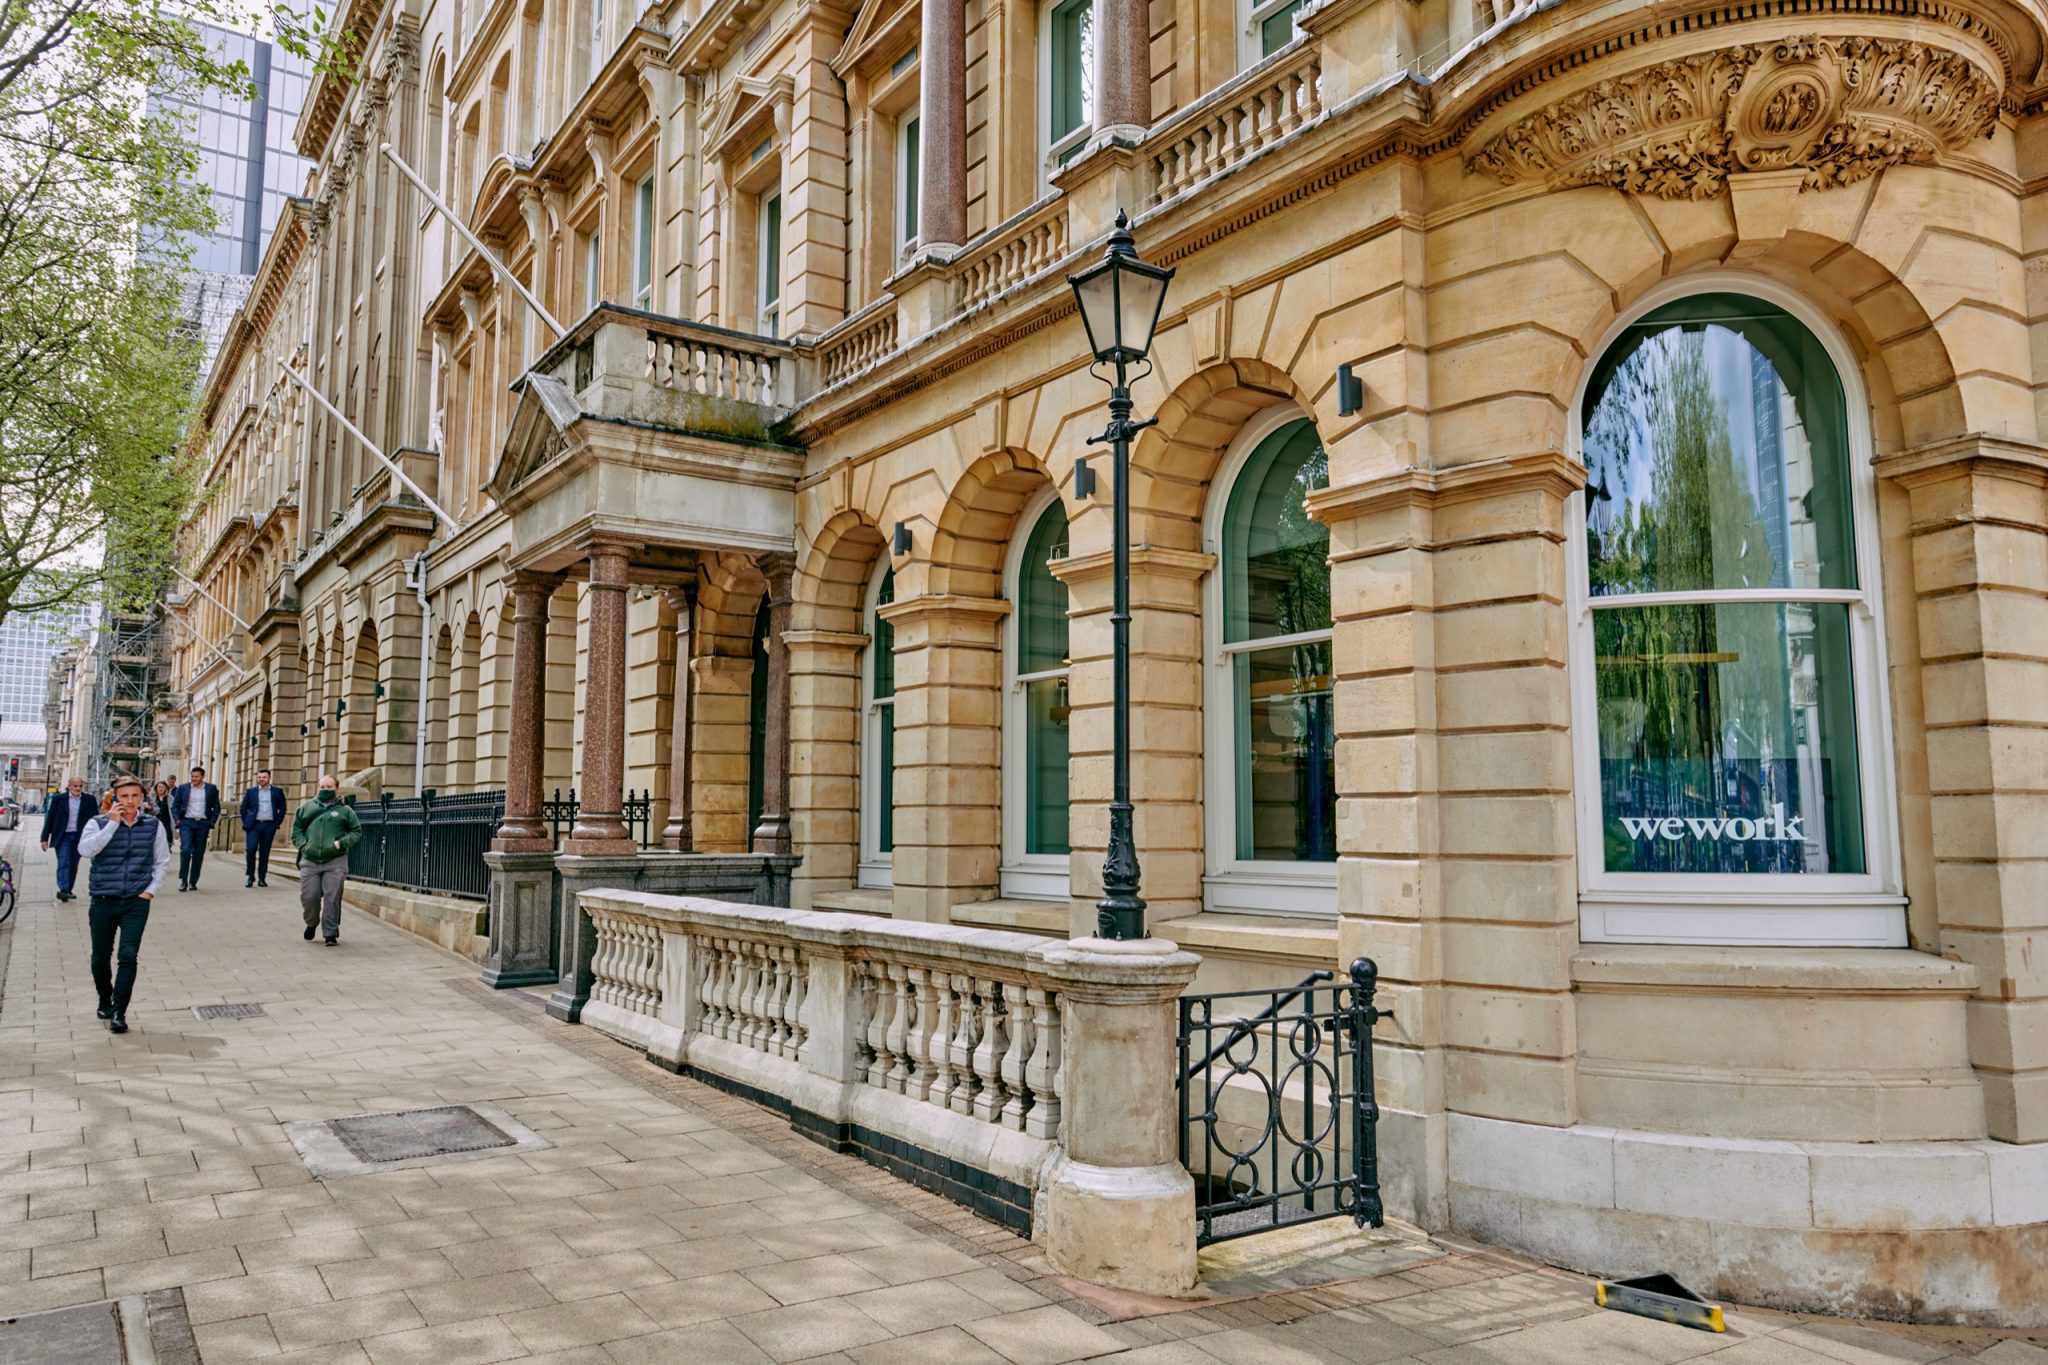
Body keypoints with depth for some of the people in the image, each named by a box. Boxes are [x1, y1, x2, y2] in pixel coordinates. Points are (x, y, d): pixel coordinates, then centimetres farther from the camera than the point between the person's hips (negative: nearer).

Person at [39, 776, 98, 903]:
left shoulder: (90, 800, 2)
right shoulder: (58, 799, 0)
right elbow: (49, 819, 3)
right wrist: (45, 838, 1)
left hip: (79, 837, 2)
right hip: (63, 836, -2)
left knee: (73, 865, 8)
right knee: (63, 862, -13)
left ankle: (67, 891, 17)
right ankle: (63, 890, -21)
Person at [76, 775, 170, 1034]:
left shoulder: (153, 825, 2)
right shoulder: (99, 823, -3)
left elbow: (163, 861, 9)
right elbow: (86, 849, -22)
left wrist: (151, 890, -1)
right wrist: (113, 824, -22)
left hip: (136, 902, 0)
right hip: (104, 901, 1)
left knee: (128, 956, -11)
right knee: (100, 957, 13)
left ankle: (119, 1012, -5)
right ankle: (105, 1001, 36)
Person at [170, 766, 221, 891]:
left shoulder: (211, 789, 5)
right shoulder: (183, 788, 5)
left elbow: (216, 807, 9)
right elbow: (175, 806, 9)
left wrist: (212, 823, 0)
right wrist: (177, 820, -3)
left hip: (203, 824, 1)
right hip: (187, 823, -1)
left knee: (198, 854, 4)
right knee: (185, 849, -15)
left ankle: (193, 882, 13)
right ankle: (183, 880, -5)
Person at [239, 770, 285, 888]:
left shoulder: (277, 792, 6)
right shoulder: (251, 791, 7)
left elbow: (282, 809, 10)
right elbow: (243, 808, 11)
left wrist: (277, 822, 2)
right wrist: (246, 822, 3)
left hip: (269, 826, 0)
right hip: (254, 825, 0)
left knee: (264, 852, 3)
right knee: (251, 849, -11)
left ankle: (262, 878, 8)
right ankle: (250, 876, 2)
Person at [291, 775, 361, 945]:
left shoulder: (345, 810, 6)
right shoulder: (307, 807, 13)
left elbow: (357, 831, 6)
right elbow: (296, 828, 15)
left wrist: (342, 843, -9)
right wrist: (303, 844, 0)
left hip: (335, 862, -2)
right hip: (309, 861, 2)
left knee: (332, 898, -4)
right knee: (308, 897, 3)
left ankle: (331, 933, 5)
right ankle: (312, 923, 31)